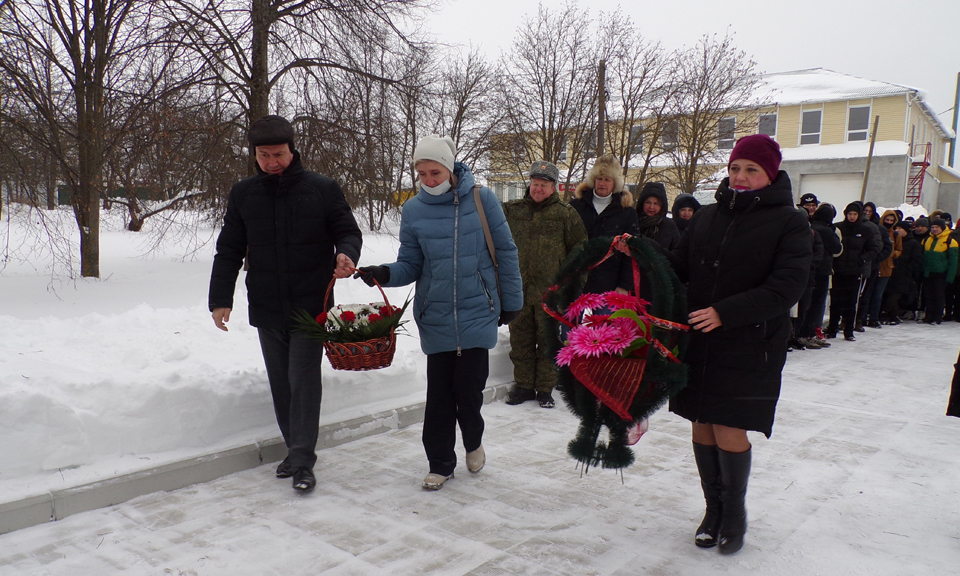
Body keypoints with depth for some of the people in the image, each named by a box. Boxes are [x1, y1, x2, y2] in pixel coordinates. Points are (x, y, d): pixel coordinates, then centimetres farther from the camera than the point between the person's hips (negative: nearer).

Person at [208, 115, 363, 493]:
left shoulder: (323, 189, -1)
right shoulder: (243, 194, 7)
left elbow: (348, 231, 3)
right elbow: (229, 250, 11)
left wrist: (346, 254, -21)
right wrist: (220, 298, 3)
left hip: (310, 306, -3)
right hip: (265, 309, 4)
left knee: (304, 380, -6)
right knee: (281, 383, 10)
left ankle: (302, 461, 1)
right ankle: (295, 449, 24)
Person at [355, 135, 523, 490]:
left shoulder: (481, 199, -3)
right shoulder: (413, 210, 3)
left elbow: (505, 252, 3)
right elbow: (411, 264, 5)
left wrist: (511, 301, 7)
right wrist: (385, 274, -15)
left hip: (477, 313, -2)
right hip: (435, 315, 2)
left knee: (469, 388, -3)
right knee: (439, 393, 4)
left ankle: (473, 441, 30)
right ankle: (440, 463, 23)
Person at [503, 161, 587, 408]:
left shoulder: (565, 213, 2)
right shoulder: (512, 210, 9)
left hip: (550, 292, -3)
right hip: (518, 289, 3)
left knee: (548, 342, 5)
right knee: (520, 341, 8)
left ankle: (545, 388, 16)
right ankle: (523, 385, 21)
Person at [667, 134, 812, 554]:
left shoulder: (789, 223, -3)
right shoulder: (707, 217, 10)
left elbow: (787, 287, -14)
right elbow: (678, 267, 14)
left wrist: (725, 313, -23)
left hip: (749, 349, -4)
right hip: (697, 343, 4)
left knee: (729, 431, -3)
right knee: (702, 426, 9)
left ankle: (735, 512, 22)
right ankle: (713, 508, 28)